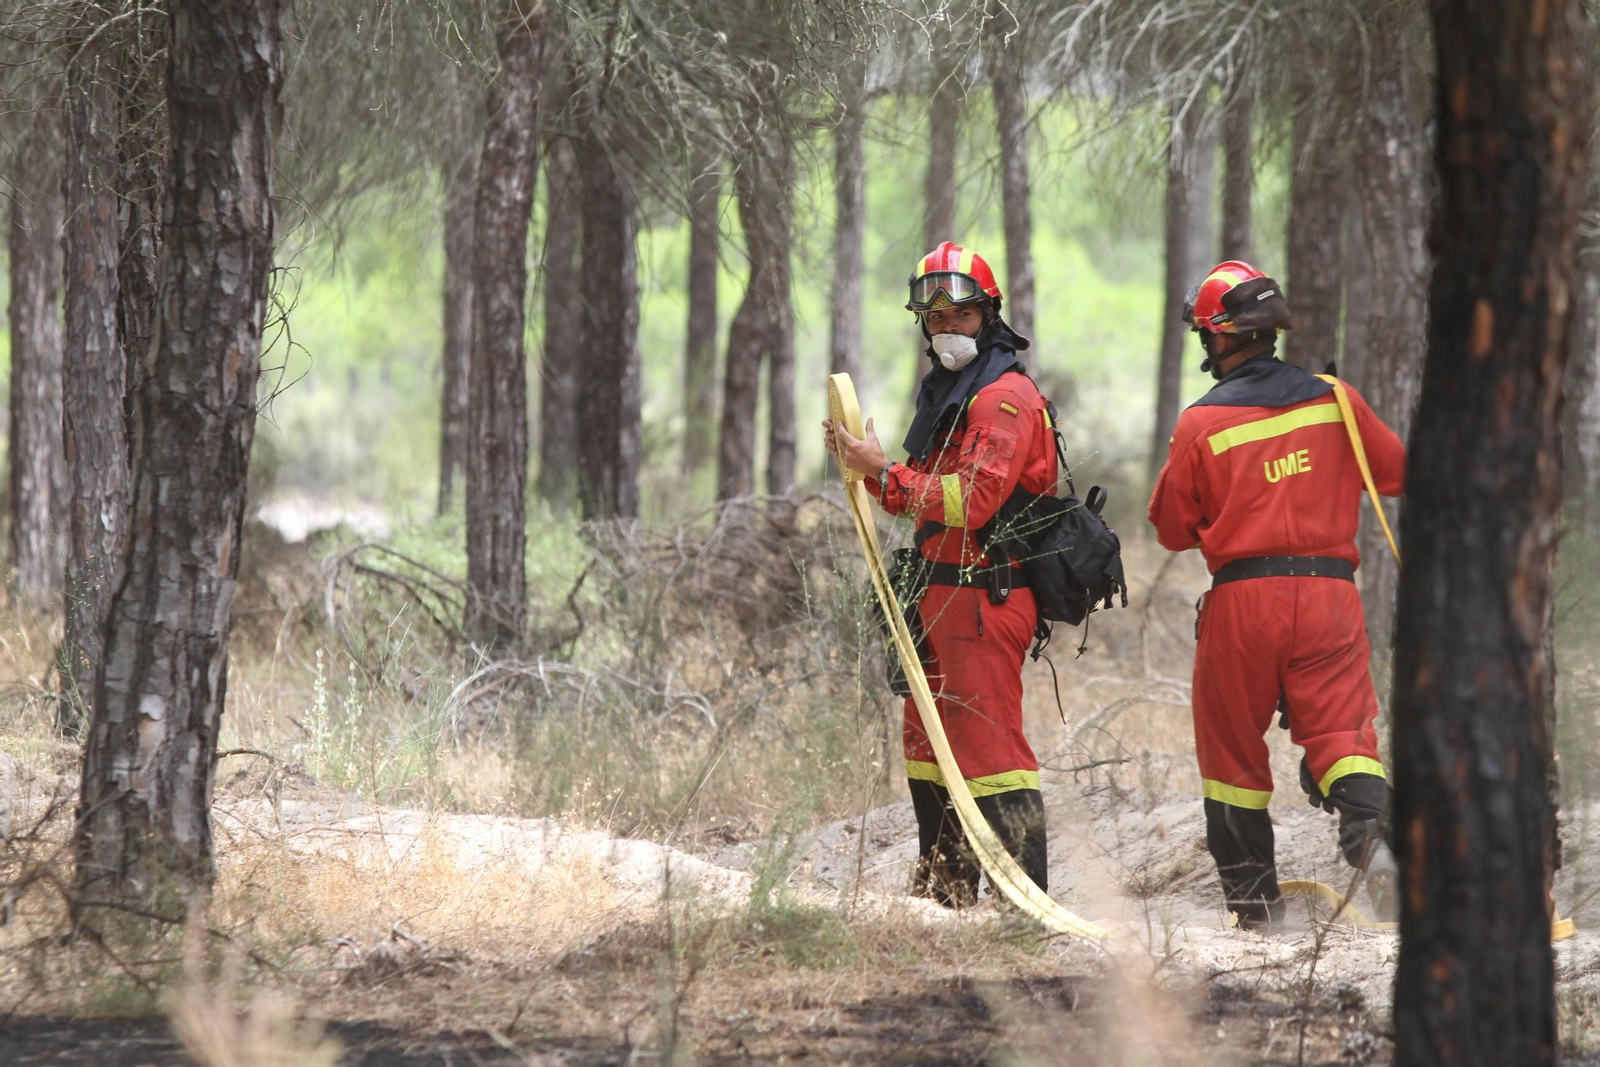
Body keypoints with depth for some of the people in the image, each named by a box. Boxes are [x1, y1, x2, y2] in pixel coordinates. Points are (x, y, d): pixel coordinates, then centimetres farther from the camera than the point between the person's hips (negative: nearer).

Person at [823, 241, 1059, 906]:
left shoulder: (1005, 396, -13)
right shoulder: (947, 391, 19)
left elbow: (969, 500, -23)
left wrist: (883, 473, -20)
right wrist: (862, 465, 7)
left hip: (985, 596, -11)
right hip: (943, 593, 11)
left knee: (987, 744, -14)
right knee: (929, 742, 17)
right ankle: (944, 890, 26)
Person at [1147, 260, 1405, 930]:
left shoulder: (1202, 424, -5)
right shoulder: (1334, 402, 3)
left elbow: (1172, 527, 2)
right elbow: (1397, 472, 18)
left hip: (1241, 598, -2)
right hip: (1330, 592, 2)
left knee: (1234, 749, 11)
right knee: (1339, 735, -1)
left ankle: (1254, 903, 14)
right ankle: (1373, 833, -31)